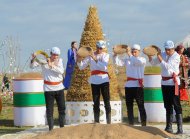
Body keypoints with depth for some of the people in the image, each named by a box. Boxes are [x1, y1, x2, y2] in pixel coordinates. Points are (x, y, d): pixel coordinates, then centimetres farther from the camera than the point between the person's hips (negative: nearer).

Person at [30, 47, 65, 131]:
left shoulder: (59, 60, 4)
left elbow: (61, 71, -13)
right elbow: (32, 66, -7)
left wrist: (51, 65, -24)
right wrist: (33, 59, -27)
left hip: (59, 88, 3)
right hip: (48, 89, -3)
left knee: (62, 108, 9)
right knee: (49, 109, -3)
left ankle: (62, 126, 21)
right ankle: (50, 128, 3)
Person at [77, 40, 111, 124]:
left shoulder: (106, 55, 3)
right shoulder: (90, 56, 7)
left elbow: (104, 66, -14)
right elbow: (81, 67, 5)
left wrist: (95, 59, -23)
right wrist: (79, 60, -13)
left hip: (104, 80, -1)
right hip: (94, 81, 1)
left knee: (107, 102, -2)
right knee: (96, 103, 3)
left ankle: (109, 122, 1)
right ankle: (96, 122, 7)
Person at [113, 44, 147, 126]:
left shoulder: (142, 59, 1)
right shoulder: (127, 60, 14)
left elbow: (138, 61, -21)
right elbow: (118, 62, 7)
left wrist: (129, 55, -25)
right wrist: (115, 54, -8)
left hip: (138, 86, -5)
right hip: (128, 85, 5)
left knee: (141, 106, -5)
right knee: (129, 106, 8)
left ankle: (144, 125, -3)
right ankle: (131, 125, 15)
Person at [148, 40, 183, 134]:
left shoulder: (176, 56, -10)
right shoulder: (163, 55, 7)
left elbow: (167, 66, -21)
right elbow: (153, 62, 13)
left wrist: (159, 57, -18)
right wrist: (149, 55, -5)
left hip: (173, 83, -6)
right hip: (164, 82, 6)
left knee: (176, 105, -10)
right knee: (168, 105, 11)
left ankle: (180, 128, -12)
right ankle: (169, 126, 19)